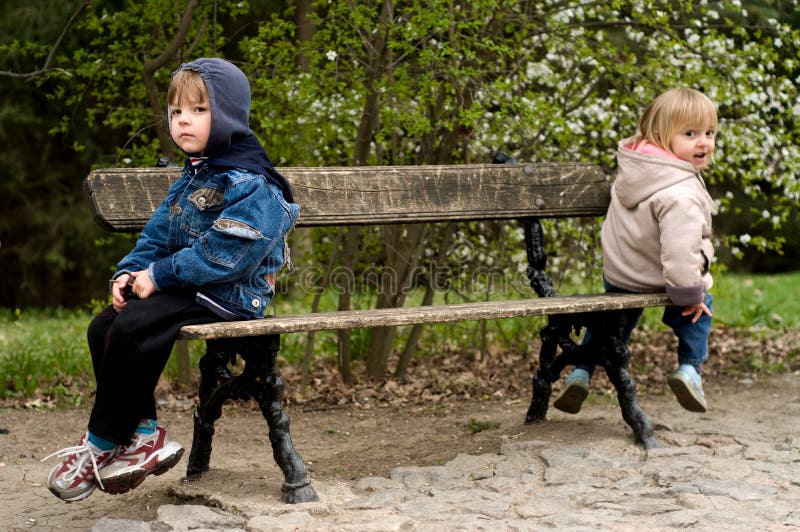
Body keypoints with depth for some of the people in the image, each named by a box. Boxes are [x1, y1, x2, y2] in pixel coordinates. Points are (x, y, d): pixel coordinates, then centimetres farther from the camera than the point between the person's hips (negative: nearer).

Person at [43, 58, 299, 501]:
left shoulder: (251, 184, -16)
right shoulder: (192, 177, 16)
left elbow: (222, 253, -25)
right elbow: (158, 234, 18)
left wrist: (158, 275, -20)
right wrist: (131, 272, -1)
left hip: (228, 295, -10)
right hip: (185, 287, 10)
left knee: (132, 327, -26)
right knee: (103, 327, -3)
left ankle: (101, 443, -12)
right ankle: (144, 434, 0)